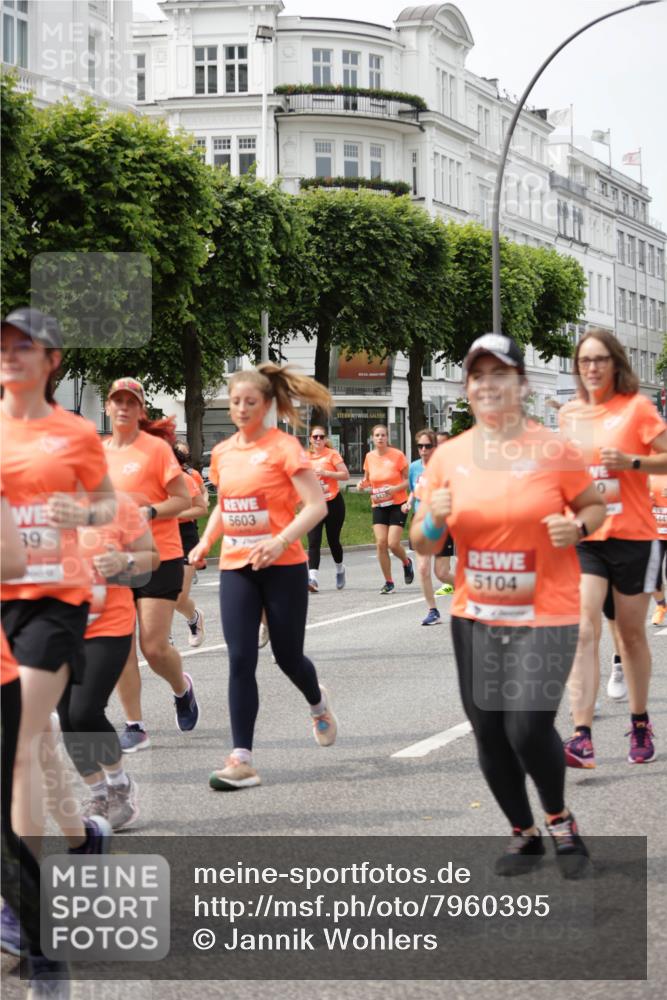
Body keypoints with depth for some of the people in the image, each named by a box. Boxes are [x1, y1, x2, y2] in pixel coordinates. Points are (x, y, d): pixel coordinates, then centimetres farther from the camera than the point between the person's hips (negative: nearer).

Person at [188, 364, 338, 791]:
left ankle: (318, 703, 42)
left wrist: (280, 542, -26)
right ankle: (242, 760, -6)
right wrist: (206, 540, 7)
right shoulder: (223, 452, 8)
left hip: (282, 567, -4)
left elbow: (316, 506, -14)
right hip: (236, 567, 4)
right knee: (241, 660, -6)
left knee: (287, 656, 7)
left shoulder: (283, 447, -9)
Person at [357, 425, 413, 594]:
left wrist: (396, 488, -21)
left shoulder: (398, 455, -8)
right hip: (378, 505, 3)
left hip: (397, 504, -3)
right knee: (381, 543, -8)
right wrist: (363, 485, -5)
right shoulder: (369, 457, 3)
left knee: (393, 543, -12)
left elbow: (408, 479, -3)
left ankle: (407, 562, 23)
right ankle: (388, 582, 4)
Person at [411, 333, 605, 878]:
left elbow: (595, 507, 6)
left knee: (529, 728, -13)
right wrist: (434, 520, -15)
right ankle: (524, 834, 29)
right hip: (474, 618, 4)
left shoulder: (555, 450, -9)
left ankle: (560, 819, 17)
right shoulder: (449, 455, 1)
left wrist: (576, 526, -16)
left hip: (545, 615, -4)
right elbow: (424, 544, 7)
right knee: (488, 732, 7)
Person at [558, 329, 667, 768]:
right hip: (583, 536, 2)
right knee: (584, 630, -14)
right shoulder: (570, 414, 8)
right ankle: (582, 738, -21)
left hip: (632, 537, -2)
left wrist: (631, 462, -21)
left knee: (632, 633, 10)